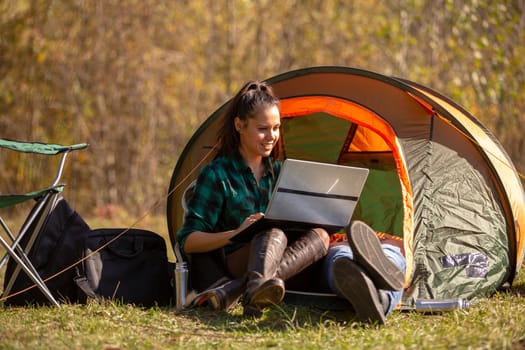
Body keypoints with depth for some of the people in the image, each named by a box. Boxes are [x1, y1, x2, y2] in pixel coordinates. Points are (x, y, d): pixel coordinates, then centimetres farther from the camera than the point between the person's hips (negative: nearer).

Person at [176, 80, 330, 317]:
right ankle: (256, 290, -70)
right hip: (234, 262, -5)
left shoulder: (279, 172, 18)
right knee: (274, 234, -34)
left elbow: (290, 222, 20)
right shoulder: (216, 175, 1)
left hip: (281, 262, 5)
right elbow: (188, 241, -3)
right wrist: (235, 233, -19)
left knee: (319, 236, -26)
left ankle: (235, 290, -44)